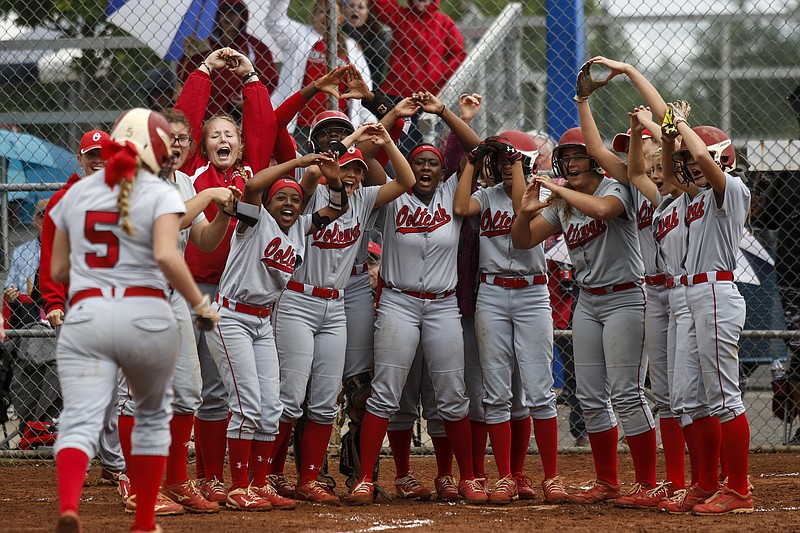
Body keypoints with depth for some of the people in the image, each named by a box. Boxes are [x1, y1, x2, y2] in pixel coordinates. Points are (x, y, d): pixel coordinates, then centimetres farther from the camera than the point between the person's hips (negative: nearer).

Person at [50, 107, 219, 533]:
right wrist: (201, 304, -6)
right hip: (146, 316, -1)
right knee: (152, 415, 21)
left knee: (80, 420, -11)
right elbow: (167, 257, -16)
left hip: (85, 312, 1)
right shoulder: (160, 194, 0)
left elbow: (57, 271, 16)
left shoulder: (77, 194, 13)